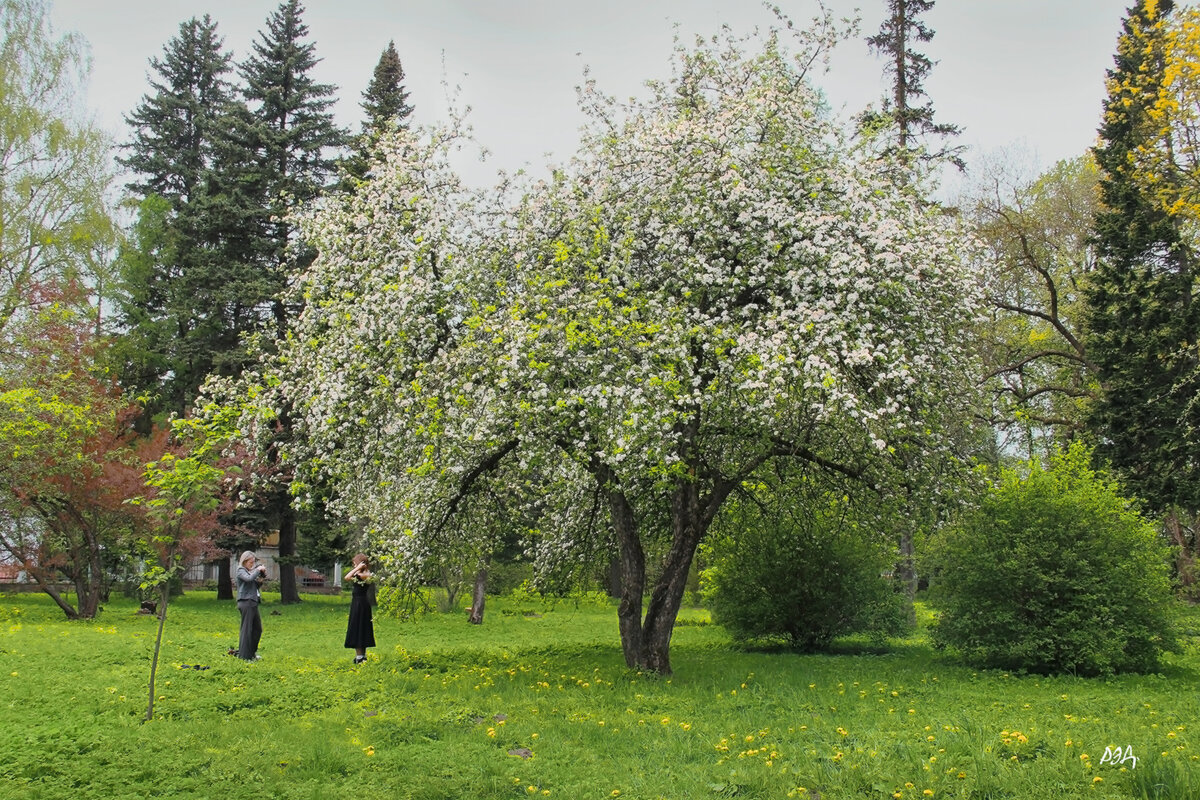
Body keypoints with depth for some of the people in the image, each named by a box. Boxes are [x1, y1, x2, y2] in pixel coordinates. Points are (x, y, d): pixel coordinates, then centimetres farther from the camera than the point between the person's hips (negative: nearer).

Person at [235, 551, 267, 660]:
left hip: (253, 603, 9)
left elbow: (256, 586, 22)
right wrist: (258, 570, -11)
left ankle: (252, 652, 23)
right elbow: (249, 579, -24)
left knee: (258, 628, 12)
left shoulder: (250, 571, 19)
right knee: (247, 629, -6)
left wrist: (261, 578, 6)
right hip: (246, 602, -9)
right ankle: (244, 655, -3)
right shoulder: (241, 571, -4)